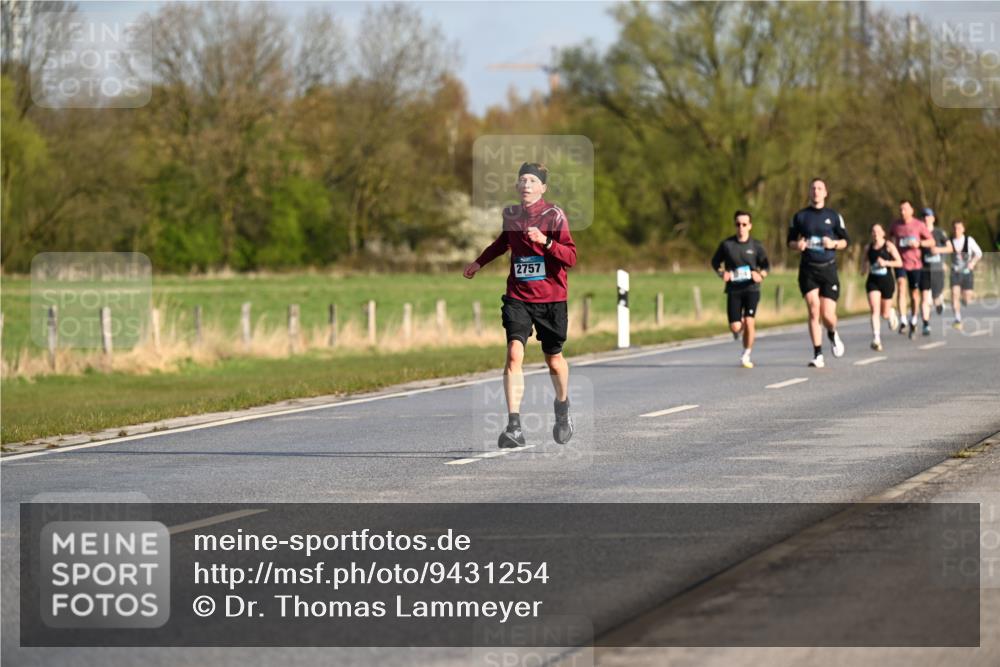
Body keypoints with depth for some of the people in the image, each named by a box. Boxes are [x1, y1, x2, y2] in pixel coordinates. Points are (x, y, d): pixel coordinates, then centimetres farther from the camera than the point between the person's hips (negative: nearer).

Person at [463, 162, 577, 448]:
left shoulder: (554, 216, -8)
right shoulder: (511, 214, 5)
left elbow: (571, 258, -13)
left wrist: (545, 242, -27)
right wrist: (480, 262, 39)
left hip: (551, 299, -2)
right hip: (518, 297, 2)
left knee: (554, 360, 11)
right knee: (514, 354, -17)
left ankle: (562, 407, 43)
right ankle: (514, 427, -23)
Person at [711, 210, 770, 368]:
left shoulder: (756, 246, 0)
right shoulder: (726, 245, 0)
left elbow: (766, 265, 8)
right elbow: (715, 262, 12)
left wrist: (761, 275, -14)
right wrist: (722, 274, -8)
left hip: (751, 289, -1)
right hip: (733, 289, 1)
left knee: (749, 321, -15)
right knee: (735, 327, -4)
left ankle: (746, 356, 2)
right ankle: (739, 325, 37)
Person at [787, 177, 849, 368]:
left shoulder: (834, 216, 6)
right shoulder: (800, 216, 7)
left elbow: (845, 241, 9)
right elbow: (790, 241, 13)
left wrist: (834, 243, -12)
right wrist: (797, 245, -10)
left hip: (828, 268, 0)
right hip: (808, 270, 0)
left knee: (828, 315, -5)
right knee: (814, 311, -10)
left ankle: (833, 335, 30)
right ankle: (818, 355, -5)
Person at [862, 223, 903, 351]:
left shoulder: (889, 246, -6)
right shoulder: (869, 247, 5)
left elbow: (899, 262, -10)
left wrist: (886, 263, -23)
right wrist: (865, 268, 0)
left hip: (887, 281, -2)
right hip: (872, 282, 2)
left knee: (884, 314, 9)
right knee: (875, 310, -15)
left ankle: (891, 313, 48)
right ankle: (876, 340, -19)